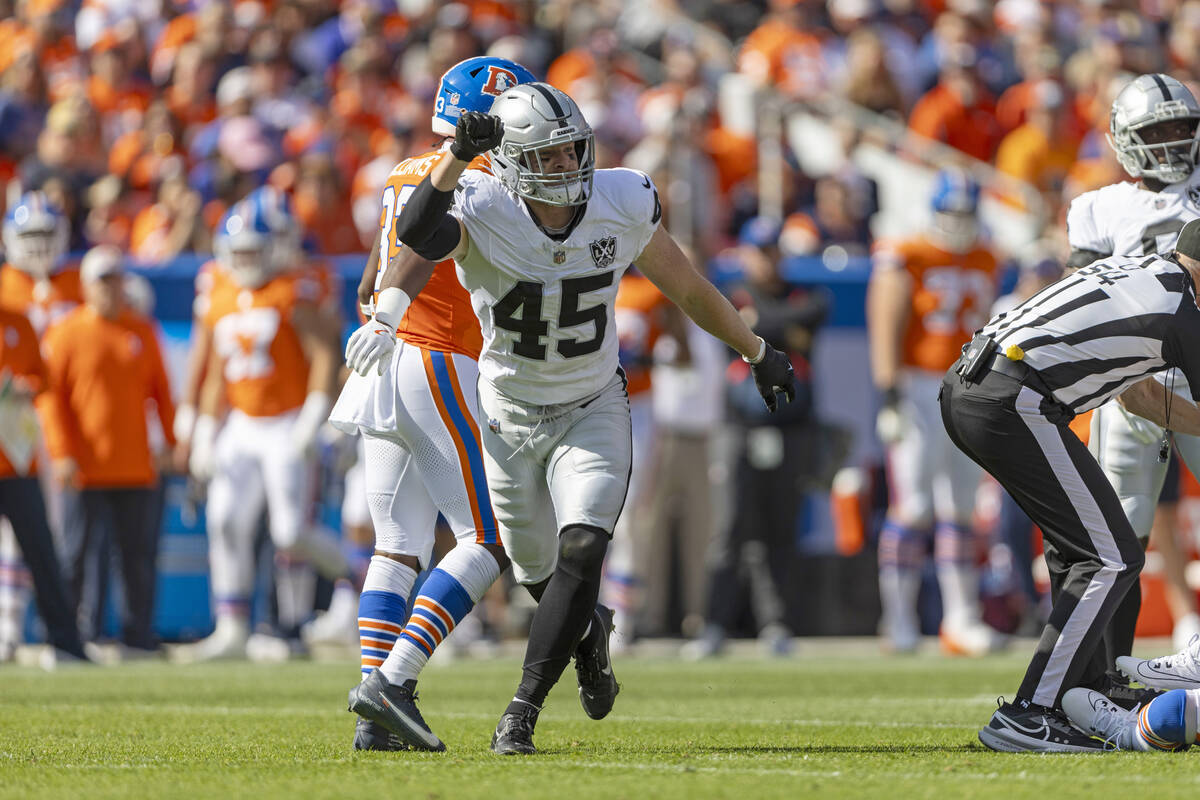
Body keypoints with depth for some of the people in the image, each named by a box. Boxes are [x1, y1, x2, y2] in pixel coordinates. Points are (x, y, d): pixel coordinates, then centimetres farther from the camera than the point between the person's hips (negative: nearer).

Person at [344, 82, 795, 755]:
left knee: (581, 554, -20)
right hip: (510, 417, 0)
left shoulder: (622, 206, -15)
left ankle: (523, 712, -14)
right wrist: (459, 157, -59)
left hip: (593, 414, 0)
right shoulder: (484, 213, -23)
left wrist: (758, 352, 13)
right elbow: (417, 235, -47)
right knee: (541, 573, 15)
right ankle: (590, 634, 51)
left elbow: (688, 289, 2)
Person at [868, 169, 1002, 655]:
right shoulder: (905, 259, -6)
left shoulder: (983, 264, 14)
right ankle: (899, 619, -4)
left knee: (961, 510, 6)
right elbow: (886, 329, -11)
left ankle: (961, 620, 9)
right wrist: (890, 393, -18)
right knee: (913, 509, -9)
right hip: (919, 390, -6)